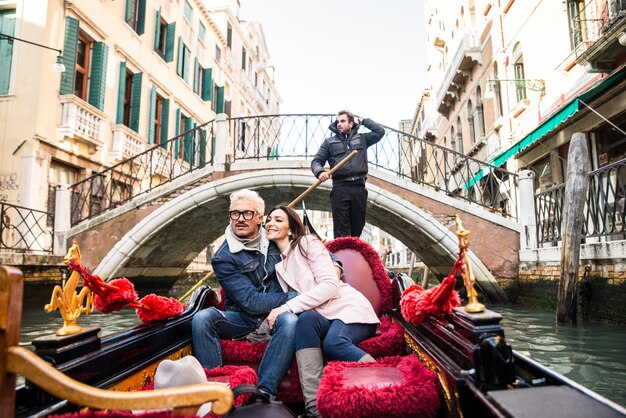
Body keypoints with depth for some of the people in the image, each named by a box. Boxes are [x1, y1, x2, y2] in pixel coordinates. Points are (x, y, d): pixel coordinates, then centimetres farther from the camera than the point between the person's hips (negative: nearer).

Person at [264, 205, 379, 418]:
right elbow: (289, 297, 13)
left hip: (348, 307, -4)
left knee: (333, 342, -36)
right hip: (322, 316, 4)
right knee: (306, 319, -31)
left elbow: (330, 286, -15)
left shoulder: (307, 243, -2)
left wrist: (286, 308, -20)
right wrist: (277, 312, -11)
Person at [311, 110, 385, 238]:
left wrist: (363, 121, 18)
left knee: (357, 229, 3)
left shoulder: (362, 139, 20)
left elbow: (380, 131, 13)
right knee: (341, 231, -7)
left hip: (359, 187, 2)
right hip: (340, 188, -1)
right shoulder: (329, 142, 16)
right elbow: (316, 161, 9)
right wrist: (320, 172, -13)